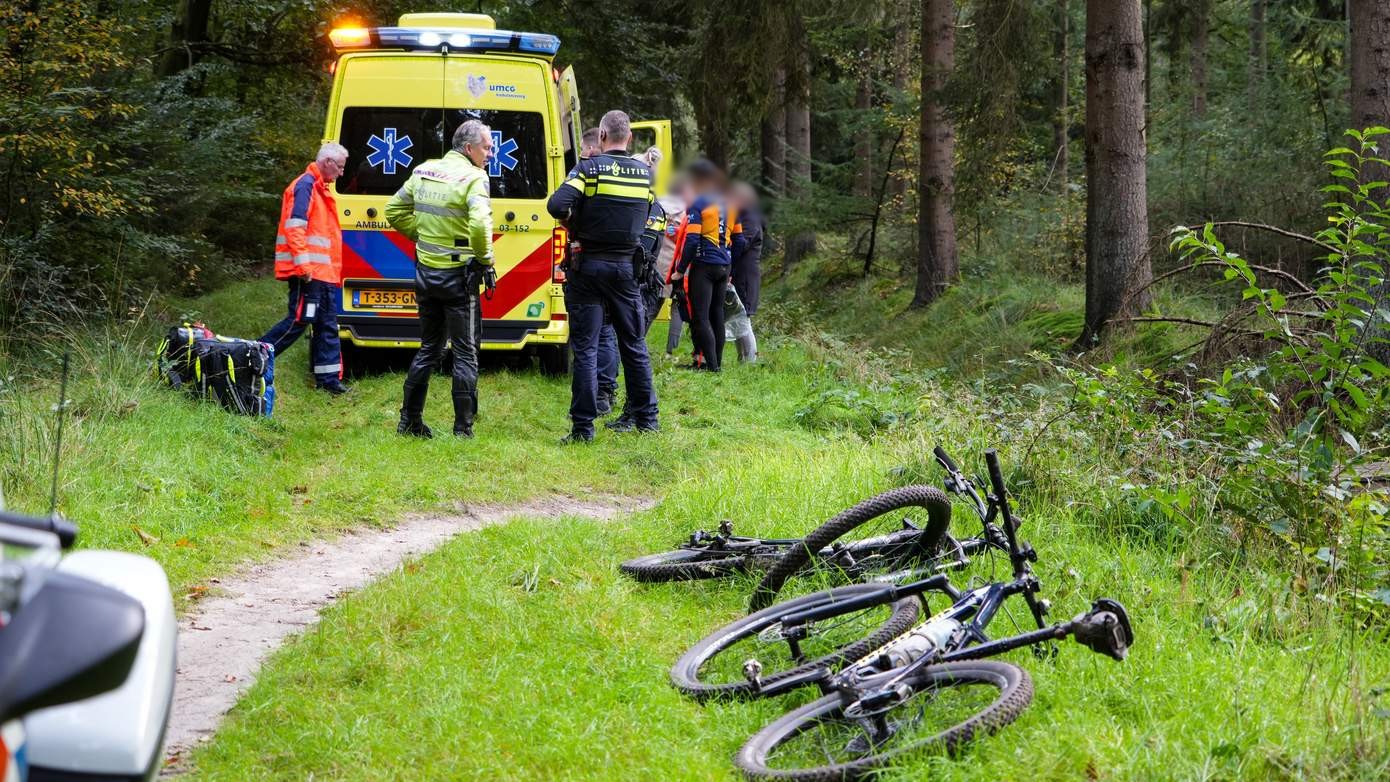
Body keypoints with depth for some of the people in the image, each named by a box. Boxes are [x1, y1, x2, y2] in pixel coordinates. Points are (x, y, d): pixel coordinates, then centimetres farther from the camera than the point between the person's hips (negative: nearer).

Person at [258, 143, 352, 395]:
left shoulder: (321, 188, 21)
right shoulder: (305, 185, -11)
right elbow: (295, 226, -20)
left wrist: (335, 270, 22)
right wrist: (303, 264, -24)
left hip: (324, 272, 10)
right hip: (308, 272, -10)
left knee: (328, 325, 9)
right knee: (299, 320, -10)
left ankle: (329, 379, 11)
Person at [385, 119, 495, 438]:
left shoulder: (424, 171, 6)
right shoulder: (473, 178, -16)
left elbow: (395, 211, 13)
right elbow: (479, 224, -31)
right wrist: (485, 258, -15)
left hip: (426, 271, 6)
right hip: (457, 276, -6)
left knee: (428, 348, 19)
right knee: (465, 353, 3)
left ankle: (409, 420, 22)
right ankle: (463, 429, 3)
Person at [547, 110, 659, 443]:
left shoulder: (590, 168, -10)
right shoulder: (645, 172, 5)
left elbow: (556, 205, -22)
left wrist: (573, 225, -4)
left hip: (588, 265, -4)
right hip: (626, 267, 4)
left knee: (585, 348, -1)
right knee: (634, 345, 15)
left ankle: (583, 426, -4)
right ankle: (646, 419, 22)